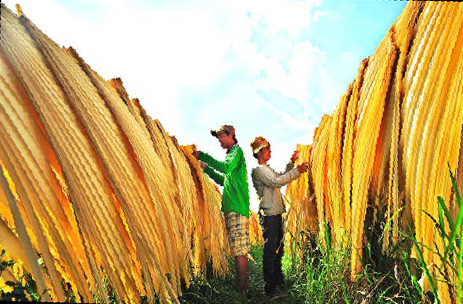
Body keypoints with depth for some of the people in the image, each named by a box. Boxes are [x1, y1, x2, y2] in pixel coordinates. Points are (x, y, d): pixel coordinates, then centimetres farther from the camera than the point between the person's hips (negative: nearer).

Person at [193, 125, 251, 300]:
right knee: (238, 251, 14)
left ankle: (242, 292, 0)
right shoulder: (232, 153, 24)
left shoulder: (237, 150, -4)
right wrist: (206, 168, 18)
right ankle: (242, 287, 23)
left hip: (237, 208, -10)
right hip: (231, 208, 10)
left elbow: (226, 168, -24)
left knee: (240, 252, -7)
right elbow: (224, 180, 26)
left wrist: (203, 156, -21)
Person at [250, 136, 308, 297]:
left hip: (276, 213, 10)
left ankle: (278, 280, 33)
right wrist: (297, 171, -21)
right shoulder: (257, 170, -12)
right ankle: (270, 287, 3)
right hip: (268, 214, -10)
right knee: (270, 250, -5)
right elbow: (276, 182, -21)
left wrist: (291, 162, 13)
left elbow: (281, 176, 24)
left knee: (278, 248, 18)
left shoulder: (267, 168, 19)